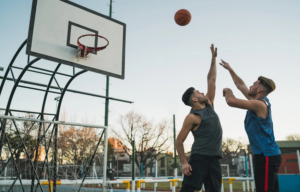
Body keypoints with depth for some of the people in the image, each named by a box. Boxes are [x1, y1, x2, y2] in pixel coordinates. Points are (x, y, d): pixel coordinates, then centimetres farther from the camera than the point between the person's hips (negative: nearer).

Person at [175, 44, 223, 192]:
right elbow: (179, 141, -7)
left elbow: (211, 80, 17)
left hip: (214, 159, 8)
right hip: (199, 158, -7)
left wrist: (214, 58, 18)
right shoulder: (192, 117, -7)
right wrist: (184, 163, -16)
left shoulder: (208, 105, 13)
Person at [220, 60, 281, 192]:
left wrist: (228, 91, -1)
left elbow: (231, 101, -23)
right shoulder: (258, 101, 13)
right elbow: (241, 85, 23)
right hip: (266, 154, 10)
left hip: (266, 155, -10)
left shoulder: (259, 104, -15)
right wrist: (229, 69, 29)